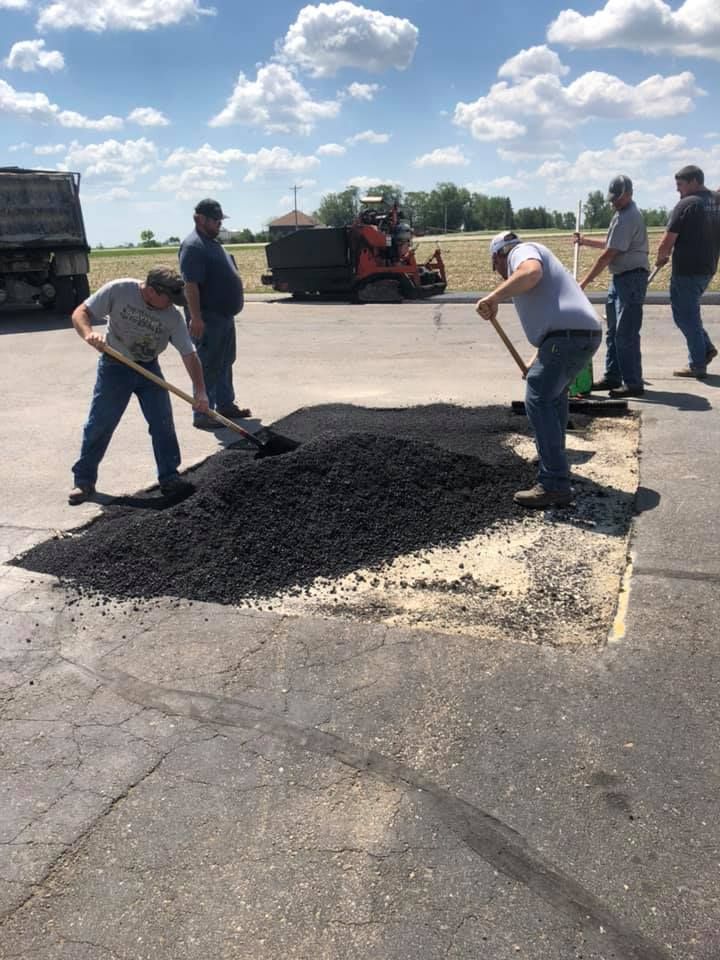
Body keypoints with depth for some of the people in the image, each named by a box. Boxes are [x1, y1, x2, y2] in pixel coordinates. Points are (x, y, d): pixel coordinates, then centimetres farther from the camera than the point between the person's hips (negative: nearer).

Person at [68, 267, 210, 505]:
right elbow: (80, 313, -14)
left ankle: (169, 478, 9)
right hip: (114, 366, -2)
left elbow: (189, 354, -12)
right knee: (100, 424, 0)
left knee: (163, 423, -3)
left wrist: (200, 391, -21)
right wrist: (89, 334, -36)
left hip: (149, 367, 2)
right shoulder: (118, 290, -19)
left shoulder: (173, 317, -15)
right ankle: (84, 481, 12)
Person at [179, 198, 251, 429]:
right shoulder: (193, 245, -15)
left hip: (225, 315, 10)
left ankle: (225, 405, 28)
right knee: (207, 366, -6)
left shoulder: (213, 242, 17)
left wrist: (232, 308, 24)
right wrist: (196, 318, -28)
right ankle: (202, 415, -1)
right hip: (208, 319, -10)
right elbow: (190, 284, -23)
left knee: (225, 363, 17)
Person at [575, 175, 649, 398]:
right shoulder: (622, 214, 16)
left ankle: (633, 383, -5)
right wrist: (586, 241, 22)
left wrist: (584, 282, -17)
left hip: (631, 279, -11)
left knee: (626, 334, -10)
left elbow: (608, 255, -19)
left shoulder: (628, 217, -16)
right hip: (619, 278, 11)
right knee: (613, 331, 15)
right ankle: (613, 377, 24)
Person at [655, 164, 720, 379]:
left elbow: (667, 242, -13)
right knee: (689, 311, 23)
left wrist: (661, 258, 4)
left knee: (686, 315, 2)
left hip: (686, 269, -8)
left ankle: (697, 364, 5)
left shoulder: (686, 204, -13)